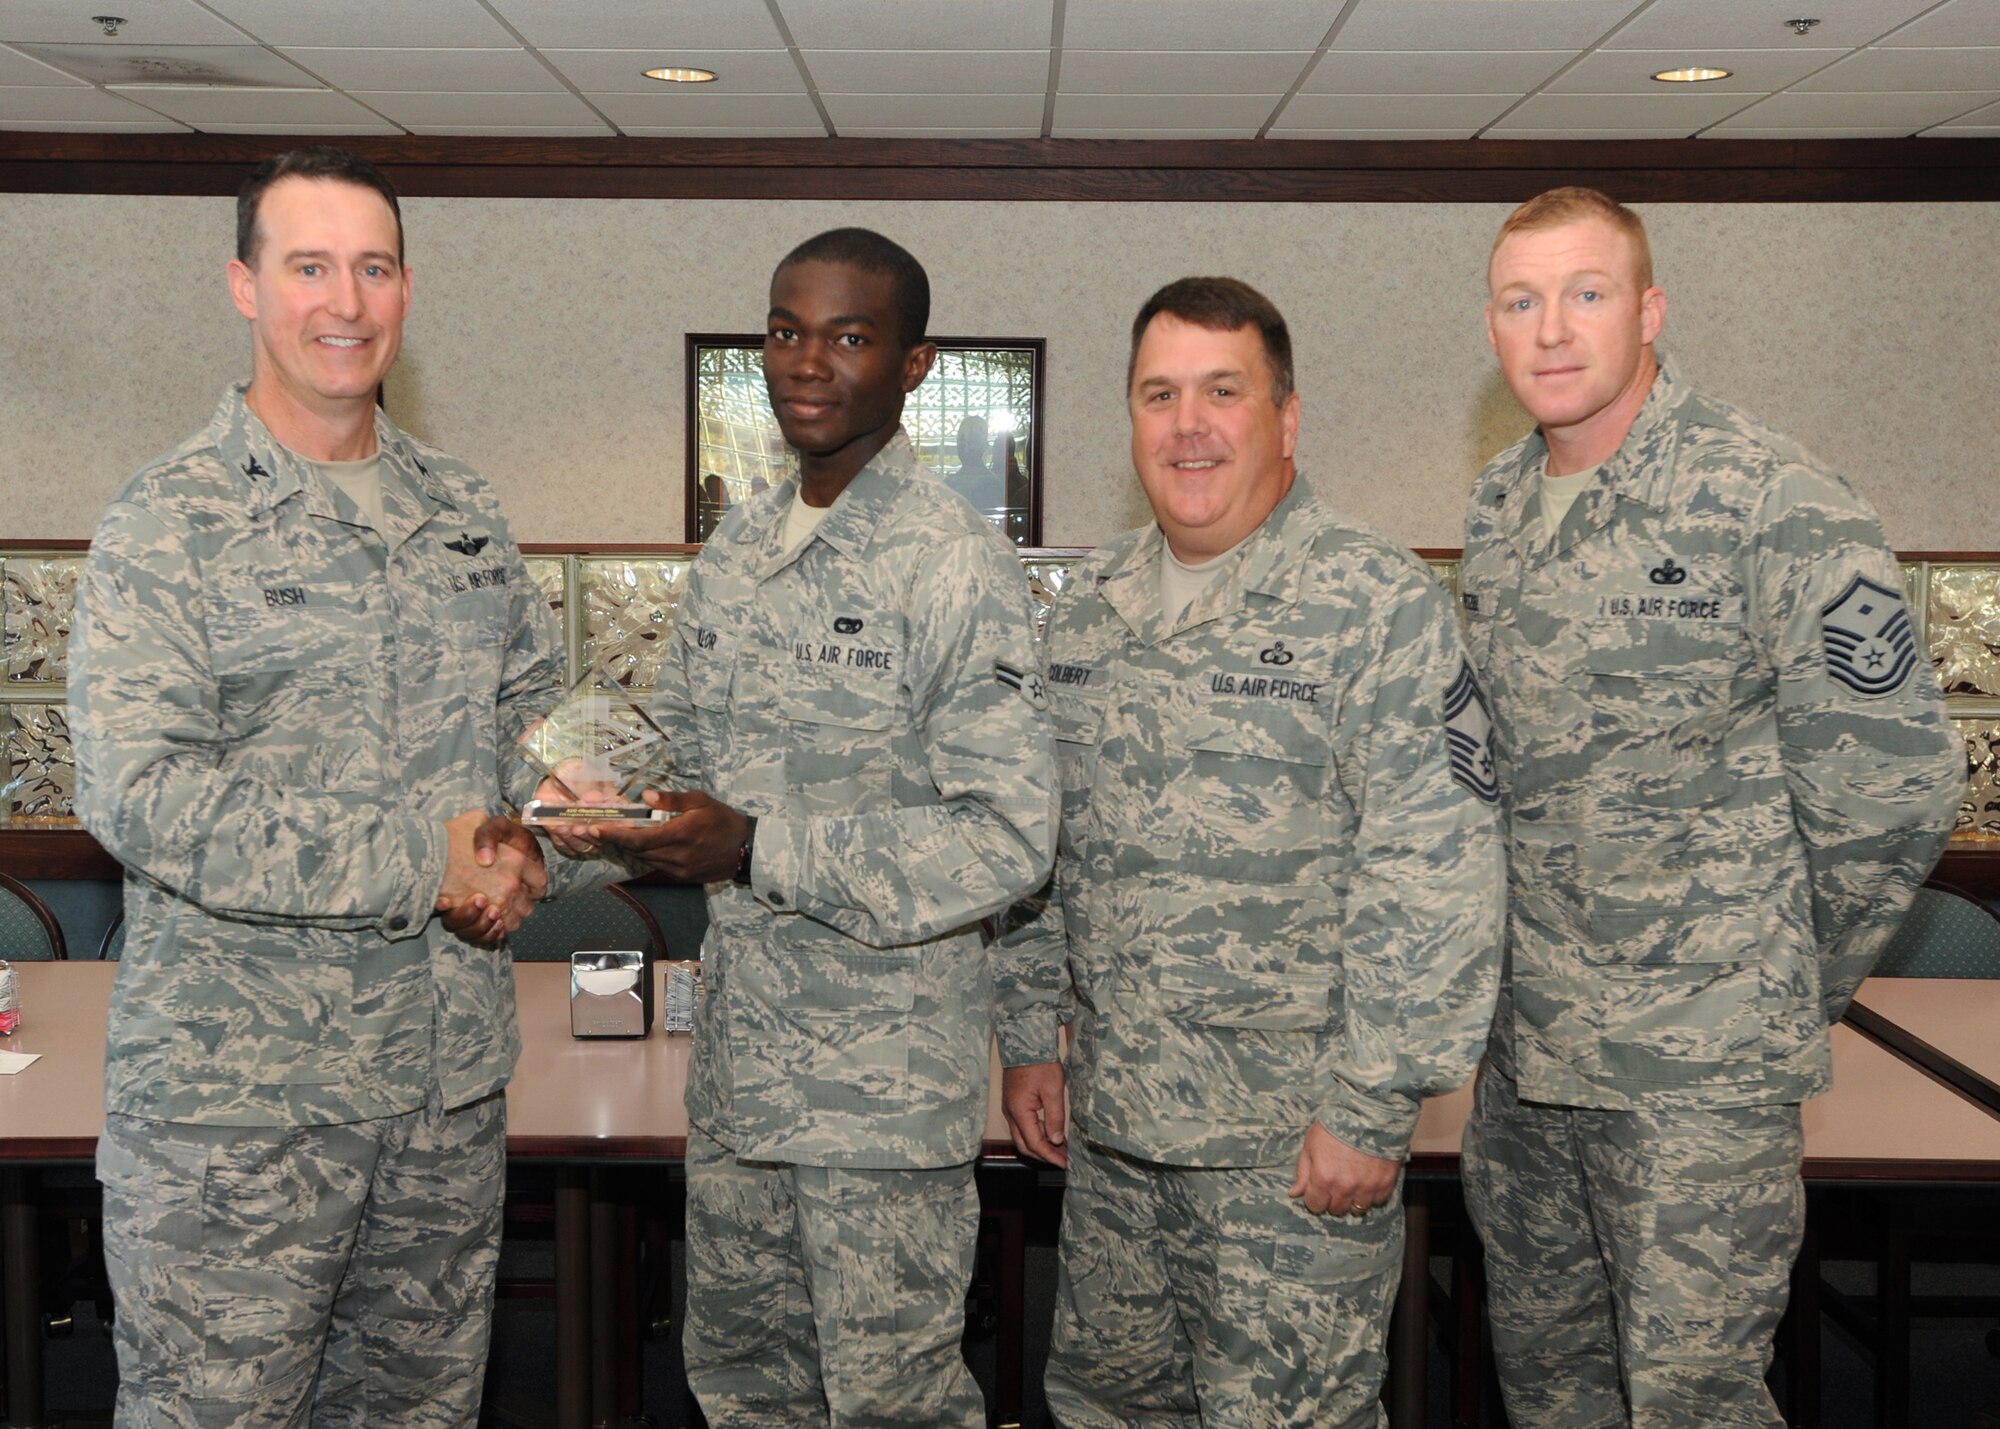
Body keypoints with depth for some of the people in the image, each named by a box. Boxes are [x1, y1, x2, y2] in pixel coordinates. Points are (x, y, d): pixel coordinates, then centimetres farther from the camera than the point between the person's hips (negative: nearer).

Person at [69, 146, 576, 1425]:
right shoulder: (171, 524, -8)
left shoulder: (463, 514, 9)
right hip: (235, 1091, -5)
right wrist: (418, 864, -20)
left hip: (453, 1074, 5)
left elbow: (545, 706, 18)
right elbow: (138, 794, -18)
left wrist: (524, 844, -4)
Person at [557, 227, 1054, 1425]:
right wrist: (626, 805, -3)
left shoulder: (956, 565, -14)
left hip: (888, 1072, -7)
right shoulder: (737, 552, 9)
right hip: (741, 1050, 7)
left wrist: (760, 852, -23)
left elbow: (1007, 838, -19)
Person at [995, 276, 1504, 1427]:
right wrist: (1031, 1039, 12)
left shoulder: (1382, 606, -12)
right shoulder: (1090, 606, 8)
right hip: (1109, 1126, 6)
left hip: (1297, 1141, -6)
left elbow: (1435, 878, -16)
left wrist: (1373, 1110, -18)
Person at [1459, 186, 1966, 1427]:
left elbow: (1892, 786, -12)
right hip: (1524, 1047, 7)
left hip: (1700, 1065, -6)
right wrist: (1523, 972, 12)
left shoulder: (1774, 507, -13)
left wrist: (1782, 995, -3)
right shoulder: (1498, 513, 8)